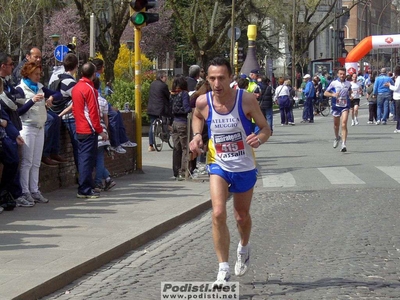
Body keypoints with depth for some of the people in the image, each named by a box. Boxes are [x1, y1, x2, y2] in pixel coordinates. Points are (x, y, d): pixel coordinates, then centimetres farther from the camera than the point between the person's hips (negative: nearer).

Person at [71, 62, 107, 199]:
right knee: (88, 159, -6)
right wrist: (100, 130, -12)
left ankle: (86, 187, 18)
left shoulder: (76, 87, 11)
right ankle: (85, 190, -6)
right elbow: (93, 112, -16)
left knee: (83, 159, 12)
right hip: (89, 130, -9)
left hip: (80, 130, 9)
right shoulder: (89, 89, -15)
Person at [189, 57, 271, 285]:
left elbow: (266, 128, -9)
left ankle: (244, 248, 49)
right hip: (218, 165, 0)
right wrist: (197, 135, -5)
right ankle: (223, 268, -10)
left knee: (242, 216, 16)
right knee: (218, 214, -18)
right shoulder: (203, 102, -13)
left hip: (245, 167, 0)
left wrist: (259, 138, -31)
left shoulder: (247, 99, -19)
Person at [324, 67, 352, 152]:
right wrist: (333, 94, -17)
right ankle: (337, 137, 45)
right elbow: (325, 93, -1)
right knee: (336, 124, 15)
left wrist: (349, 96, 9)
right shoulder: (334, 83, -2)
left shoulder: (348, 84, 4)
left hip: (345, 106, 0)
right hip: (336, 106, 1)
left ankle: (343, 144, -19)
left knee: (344, 124, -15)